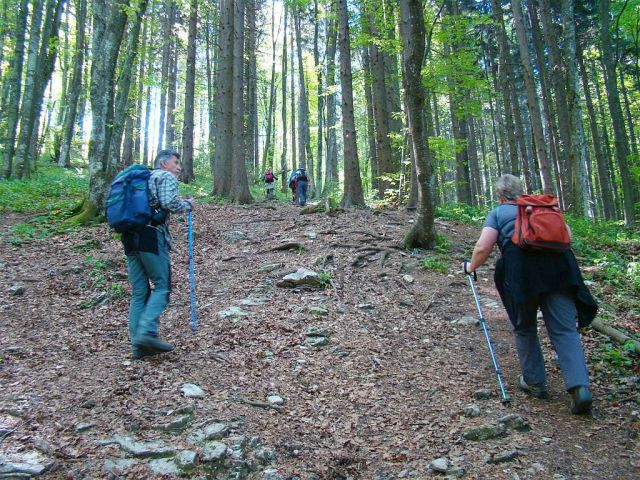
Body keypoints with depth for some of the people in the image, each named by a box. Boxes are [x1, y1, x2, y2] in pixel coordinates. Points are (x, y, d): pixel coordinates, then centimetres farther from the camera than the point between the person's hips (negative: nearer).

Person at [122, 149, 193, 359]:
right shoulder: (166, 176, 4)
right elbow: (169, 203, -13)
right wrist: (187, 204, 3)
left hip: (130, 237, 8)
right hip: (151, 236, -7)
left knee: (139, 292, 7)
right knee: (162, 285, -1)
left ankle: (138, 345, 6)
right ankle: (147, 332, -16)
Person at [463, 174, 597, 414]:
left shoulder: (498, 213, 17)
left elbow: (483, 247, 4)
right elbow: (567, 233, 23)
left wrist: (471, 267, 20)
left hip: (522, 268, -3)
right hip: (558, 264, 3)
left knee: (525, 328, 16)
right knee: (565, 329, 2)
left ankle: (534, 382, 21)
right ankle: (579, 387, -13)